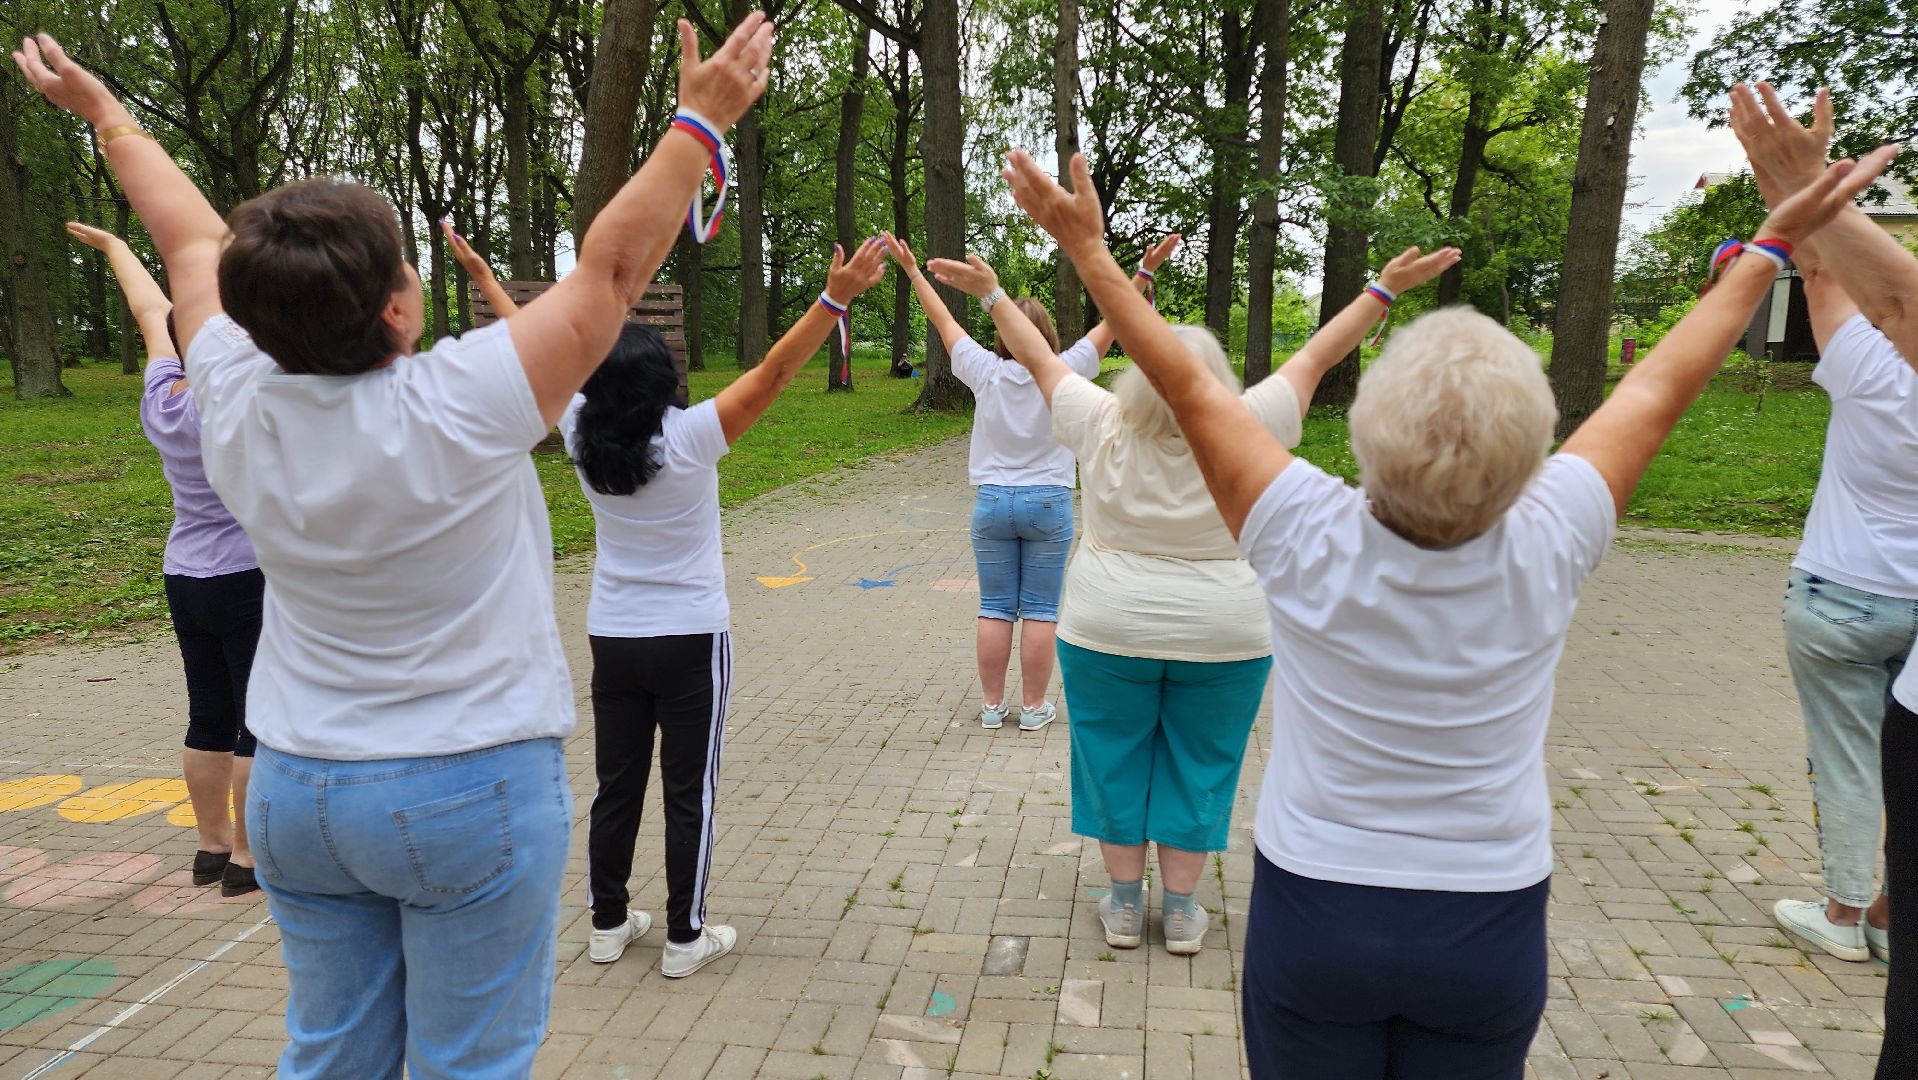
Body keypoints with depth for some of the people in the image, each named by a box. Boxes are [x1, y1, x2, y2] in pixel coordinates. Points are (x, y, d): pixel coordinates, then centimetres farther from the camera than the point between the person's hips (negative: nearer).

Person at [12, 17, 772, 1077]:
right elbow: (610, 267, -14)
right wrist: (698, 120, -4)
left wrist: (105, 112, 29)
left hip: (292, 791, 6)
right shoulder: (454, 411, -22)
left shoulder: (237, 408, -7)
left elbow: (191, 241, 10)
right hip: (470, 793, -5)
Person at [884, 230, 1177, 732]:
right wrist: (1144, 273, 2)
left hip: (992, 502, 2)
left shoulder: (985, 373, -6)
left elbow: (943, 321, 5)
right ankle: (1034, 707, 11)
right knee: (1040, 611, 5)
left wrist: (913, 271, 15)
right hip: (1048, 504, -2)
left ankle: (992, 704, 15)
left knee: (995, 609, 8)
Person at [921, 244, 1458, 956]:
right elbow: (1318, 355, -2)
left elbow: (1038, 358, 0)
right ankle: (1180, 911, 21)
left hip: (1107, 632, 0)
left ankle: (1125, 905, 23)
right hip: (1223, 639, 0)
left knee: (1114, 763, 13)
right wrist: (1386, 288, 7)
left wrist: (990, 293, 11)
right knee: (1197, 770, 12)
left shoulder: (1104, 429, -9)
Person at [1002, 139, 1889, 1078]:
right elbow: (1660, 388, -2)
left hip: (1313, 919, -1)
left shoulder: (1310, 541, -22)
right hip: (1489, 931, 2)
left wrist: (1087, 247, -2)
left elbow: (1185, 385, -13)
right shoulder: (1545, 551, -17)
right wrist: (1773, 242, 14)